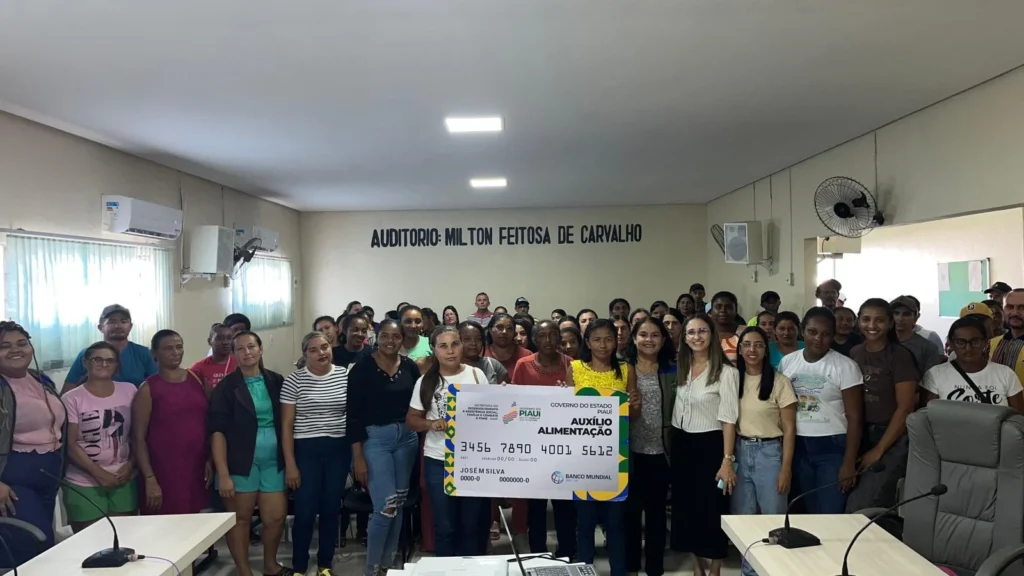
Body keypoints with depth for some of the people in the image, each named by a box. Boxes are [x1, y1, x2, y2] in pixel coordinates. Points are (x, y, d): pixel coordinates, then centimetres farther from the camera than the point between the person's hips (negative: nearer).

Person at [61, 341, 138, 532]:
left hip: (124, 479, 3)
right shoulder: (72, 398, -5)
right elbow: (70, 444, -8)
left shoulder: (129, 391, 4)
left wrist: (130, 465, -5)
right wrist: (99, 474, -13)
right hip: (84, 483, -2)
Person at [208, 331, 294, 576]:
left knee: (276, 517, 7)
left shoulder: (276, 381, 4)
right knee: (240, 519, 7)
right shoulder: (226, 387, -6)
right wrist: (223, 474, -16)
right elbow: (217, 431, -10)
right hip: (240, 463, -3)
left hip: (273, 461, 3)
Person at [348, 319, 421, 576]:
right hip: (374, 439, -4)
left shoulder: (410, 367, 3)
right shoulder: (362, 367, -8)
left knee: (399, 506, 11)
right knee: (385, 508, -8)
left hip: (407, 438, 5)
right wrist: (358, 456, -12)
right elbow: (354, 414, -9)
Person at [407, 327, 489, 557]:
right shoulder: (425, 382, 0)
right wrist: (431, 424, -15)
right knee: (444, 525, 10)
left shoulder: (476, 374, 0)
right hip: (438, 461, 0)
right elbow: (411, 420, 4)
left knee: (473, 523, 9)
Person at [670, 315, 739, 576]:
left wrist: (727, 460, -18)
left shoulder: (726, 372, -12)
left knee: (712, 510, 2)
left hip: (710, 446, -6)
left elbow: (728, 419, -15)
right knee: (685, 507, 11)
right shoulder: (682, 368, 8)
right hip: (682, 446, 6)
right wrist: (671, 448, 10)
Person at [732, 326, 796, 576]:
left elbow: (789, 428, -7)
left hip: (769, 452, -4)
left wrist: (786, 468, -11)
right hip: (740, 452, 4)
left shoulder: (779, 381, -8)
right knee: (742, 518, 11)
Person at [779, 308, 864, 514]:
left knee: (830, 515, -4)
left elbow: (855, 417, -9)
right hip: (797, 446, 4)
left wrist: (849, 462, -12)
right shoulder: (787, 362, 3)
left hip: (833, 447, -4)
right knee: (809, 512, 14)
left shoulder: (845, 366, -8)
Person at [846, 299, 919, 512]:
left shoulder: (899, 356, -9)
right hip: (859, 437, 5)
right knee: (879, 504, 12)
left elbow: (905, 408, -12)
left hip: (892, 439, -5)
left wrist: (879, 450, -12)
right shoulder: (854, 354, 5)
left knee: (860, 507, -12)